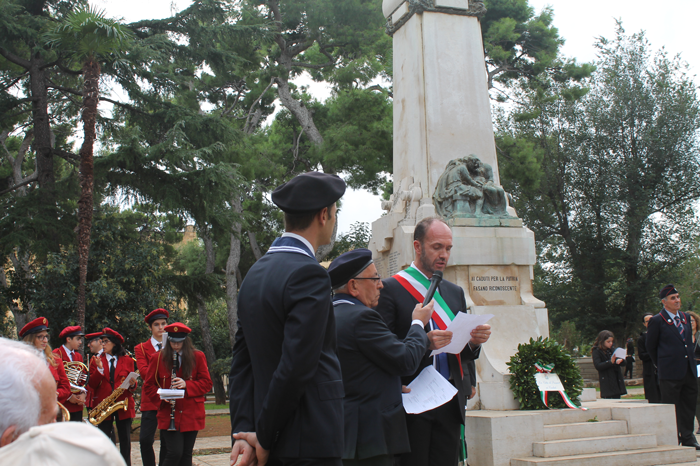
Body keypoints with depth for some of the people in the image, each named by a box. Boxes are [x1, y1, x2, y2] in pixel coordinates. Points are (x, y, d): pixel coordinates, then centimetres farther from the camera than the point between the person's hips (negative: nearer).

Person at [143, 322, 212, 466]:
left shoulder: (198, 357, 3)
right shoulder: (158, 358, 4)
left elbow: (207, 383, 2)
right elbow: (148, 385, 9)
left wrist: (187, 385, -15)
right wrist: (161, 395, -11)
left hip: (191, 415, 1)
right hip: (168, 415, -1)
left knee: (186, 454, 5)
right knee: (175, 452, -13)